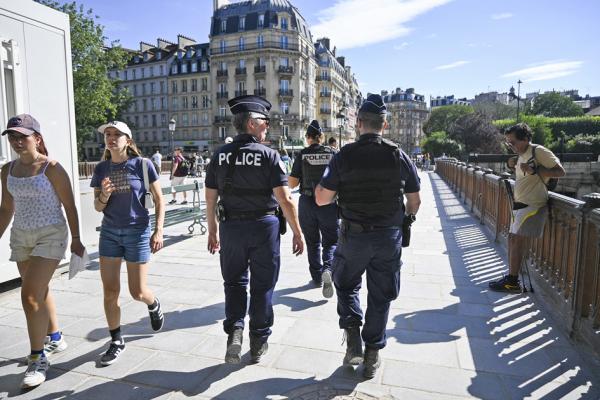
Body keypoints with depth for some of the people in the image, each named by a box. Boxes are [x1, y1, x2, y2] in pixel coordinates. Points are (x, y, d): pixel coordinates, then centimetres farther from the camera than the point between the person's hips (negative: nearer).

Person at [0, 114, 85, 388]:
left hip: (50, 235, -7)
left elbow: (69, 206, -9)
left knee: (30, 296, -11)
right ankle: (55, 338, 37)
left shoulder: (52, 168, -12)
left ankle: (38, 359, 3)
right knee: (39, 292, 18)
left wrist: (76, 239, -9)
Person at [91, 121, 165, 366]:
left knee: (137, 292, 2)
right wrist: (104, 195, -15)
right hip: (109, 233, 4)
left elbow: (159, 200, -4)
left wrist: (159, 231, -12)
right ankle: (116, 341, 22)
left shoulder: (142, 164, -7)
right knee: (110, 292, 3)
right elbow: (98, 207, 7)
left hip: (138, 232, -3)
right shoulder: (101, 169, 3)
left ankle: (154, 305, 39)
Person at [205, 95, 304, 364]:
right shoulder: (268, 155, -10)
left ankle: (234, 329, 4)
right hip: (264, 226, -2)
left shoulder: (220, 156, 2)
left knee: (234, 281, 19)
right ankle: (258, 343, 22)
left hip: (231, 226, 3)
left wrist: (213, 231, 16)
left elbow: (210, 198, 5)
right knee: (262, 285, 11)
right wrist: (297, 232, -5)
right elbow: (284, 199, -13)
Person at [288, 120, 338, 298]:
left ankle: (317, 277, 23)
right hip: (329, 203, 0)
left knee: (312, 242, 16)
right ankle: (327, 269, -16)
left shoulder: (303, 154, -4)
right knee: (331, 241, 9)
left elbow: (292, 183, -5)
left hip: (307, 203, 0)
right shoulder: (332, 153, -1)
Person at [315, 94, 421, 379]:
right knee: (380, 297, 15)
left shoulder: (344, 156, -9)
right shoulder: (399, 156, -4)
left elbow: (321, 199, -10)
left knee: (346, 285, 23)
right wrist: (406, 219, 23)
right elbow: (415, 201, 3)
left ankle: (353, 338, 11)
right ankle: (372, 355, 25)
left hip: (353, 235, -1)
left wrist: (321, 186, 11)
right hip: (389, 237, 2)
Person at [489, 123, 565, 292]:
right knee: (512, 239, 11)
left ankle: (512, 282, -3)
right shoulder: (521, 155, 15)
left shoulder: (539, 151, -11)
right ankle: (511, 277, 19)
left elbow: (560, 171, -15)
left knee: (516, 240, -10)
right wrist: (515, 166, 11)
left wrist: (534, 170, -24)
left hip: (533, 205, -9)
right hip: (520, 204, 10)